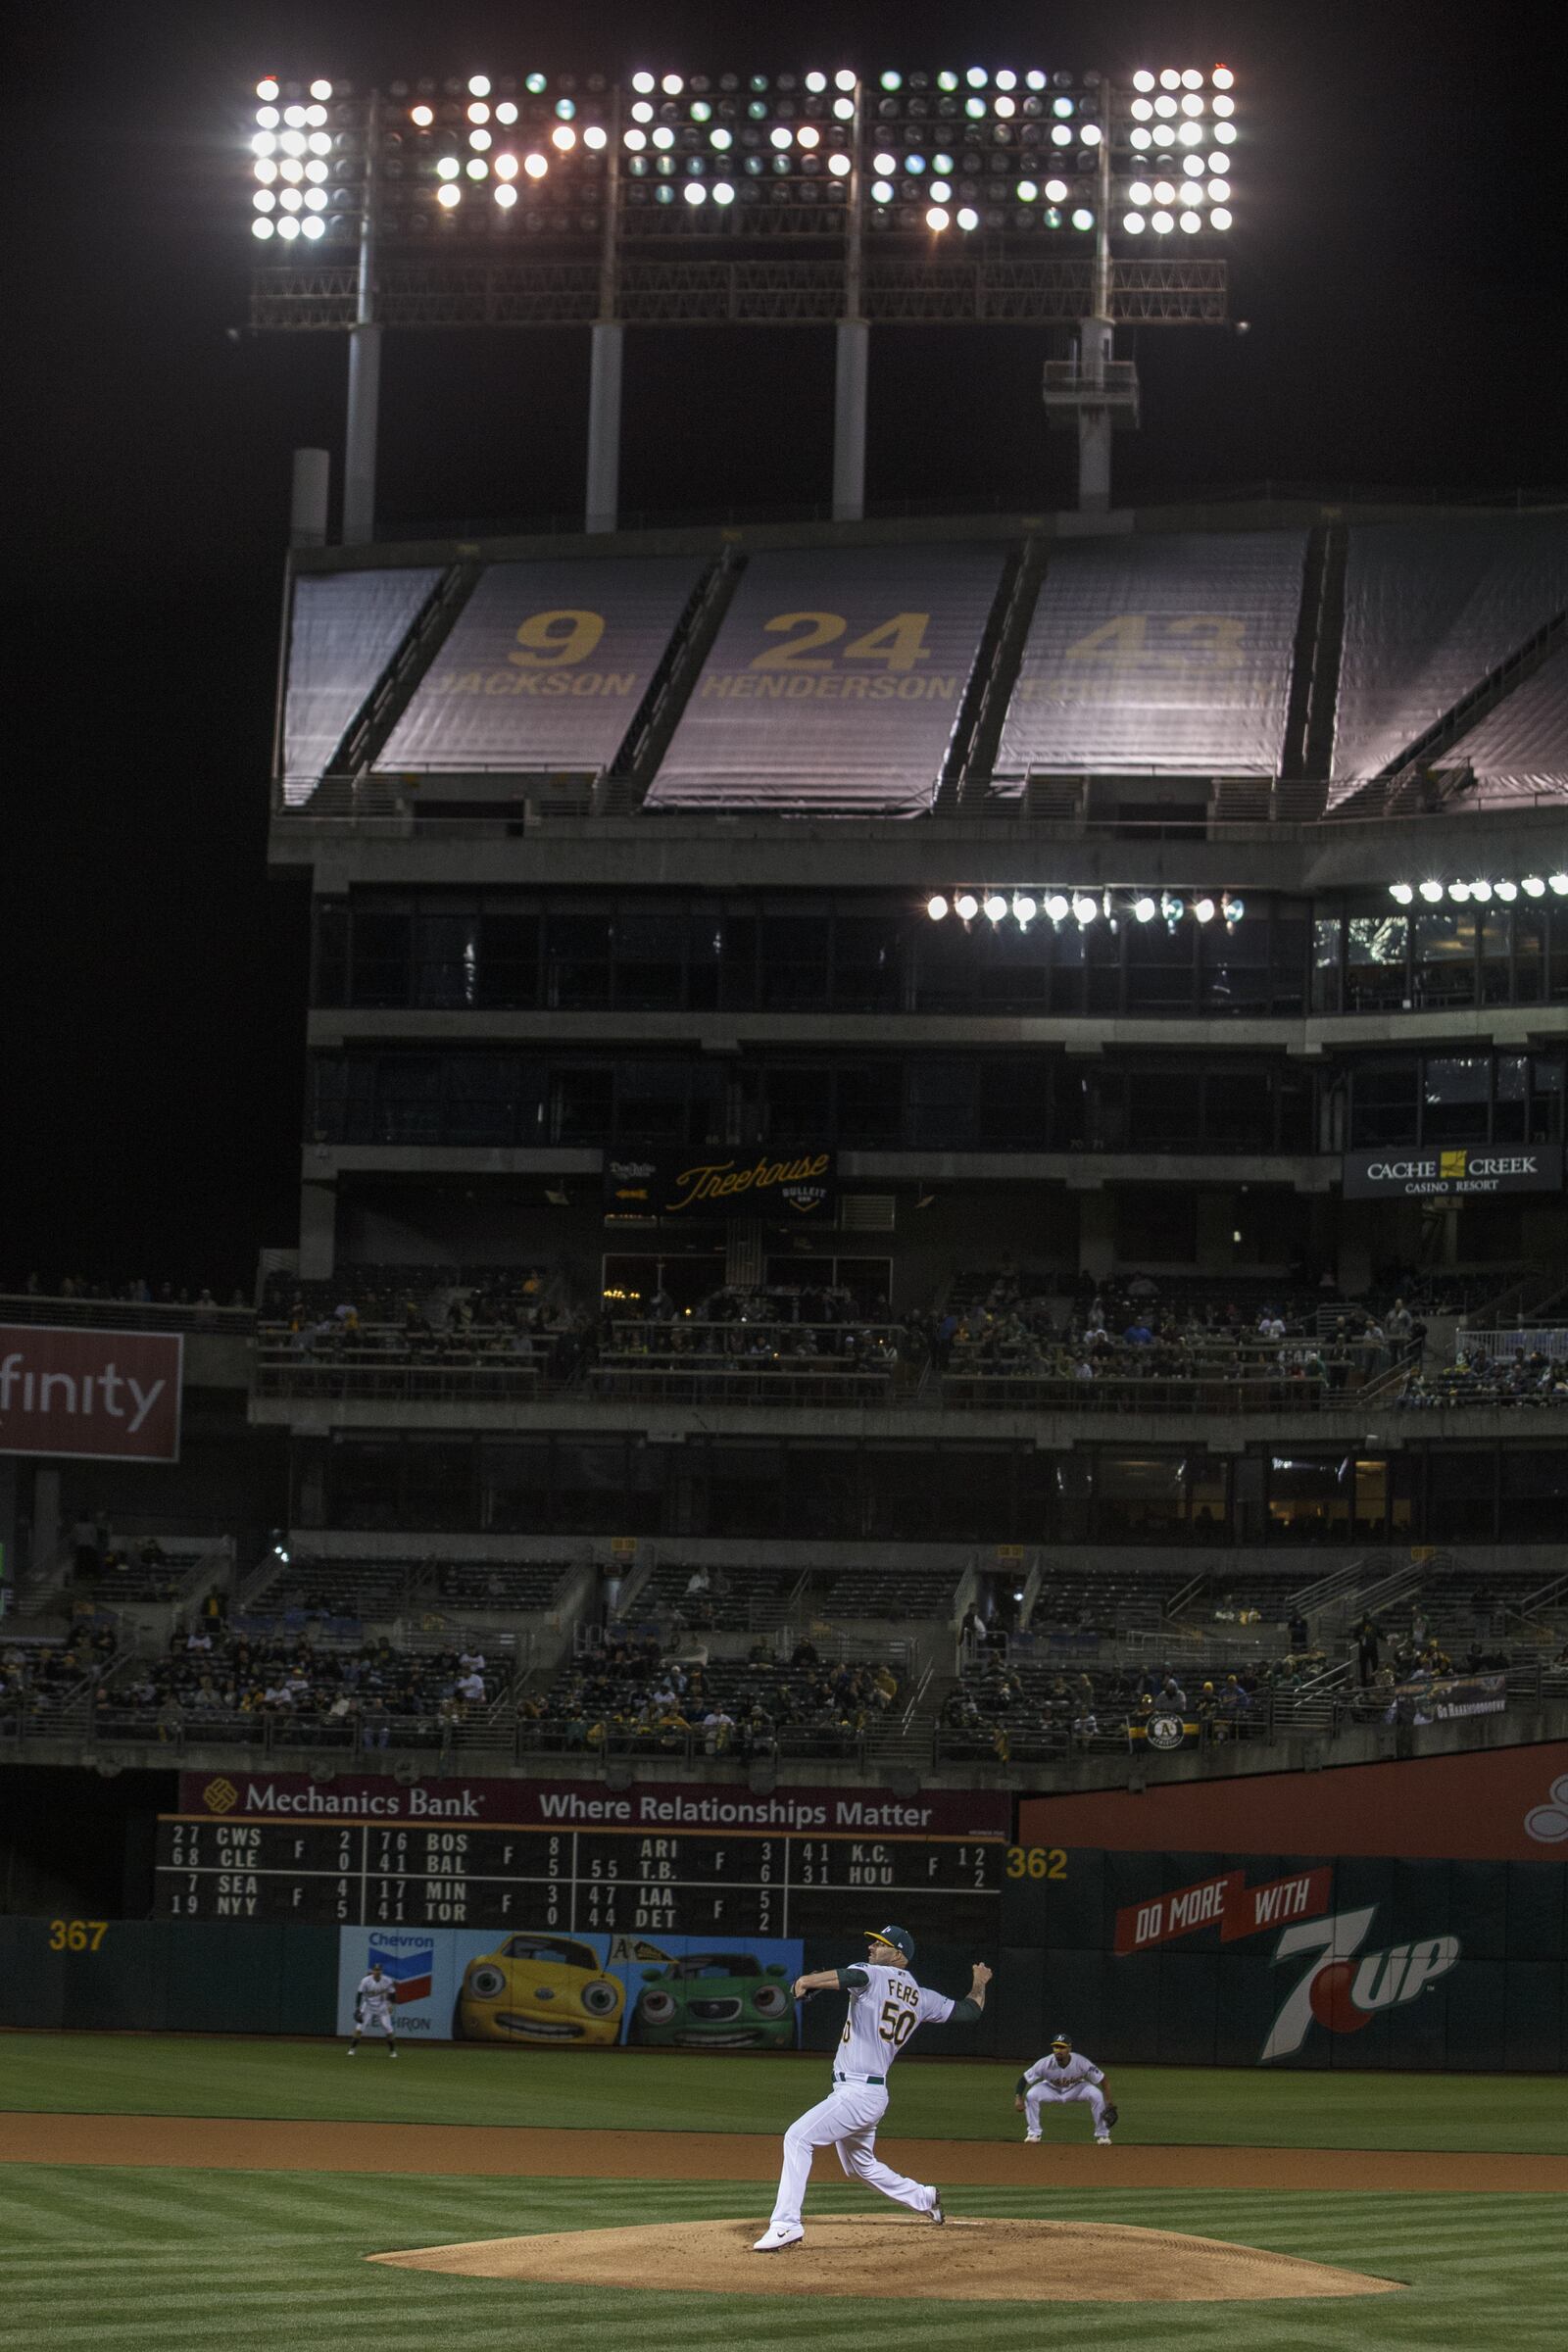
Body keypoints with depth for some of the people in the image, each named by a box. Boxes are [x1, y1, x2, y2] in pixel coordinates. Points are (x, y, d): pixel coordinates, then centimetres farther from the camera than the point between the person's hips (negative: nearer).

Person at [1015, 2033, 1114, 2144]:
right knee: (1031, 2095, -28)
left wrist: (1109, 2104, -32)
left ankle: (1102, 2134, -9)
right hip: (1052, 2090, 0)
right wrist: (1018, 2098, -42)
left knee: (1097, 2095, -28)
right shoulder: (1045, 2064, -32)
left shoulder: (1081, 2063, -33)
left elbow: (1103, 2081, -24)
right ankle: (1033, 2133, -8)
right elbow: (1023, 2079, -25)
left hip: (1075, 2089, 0)